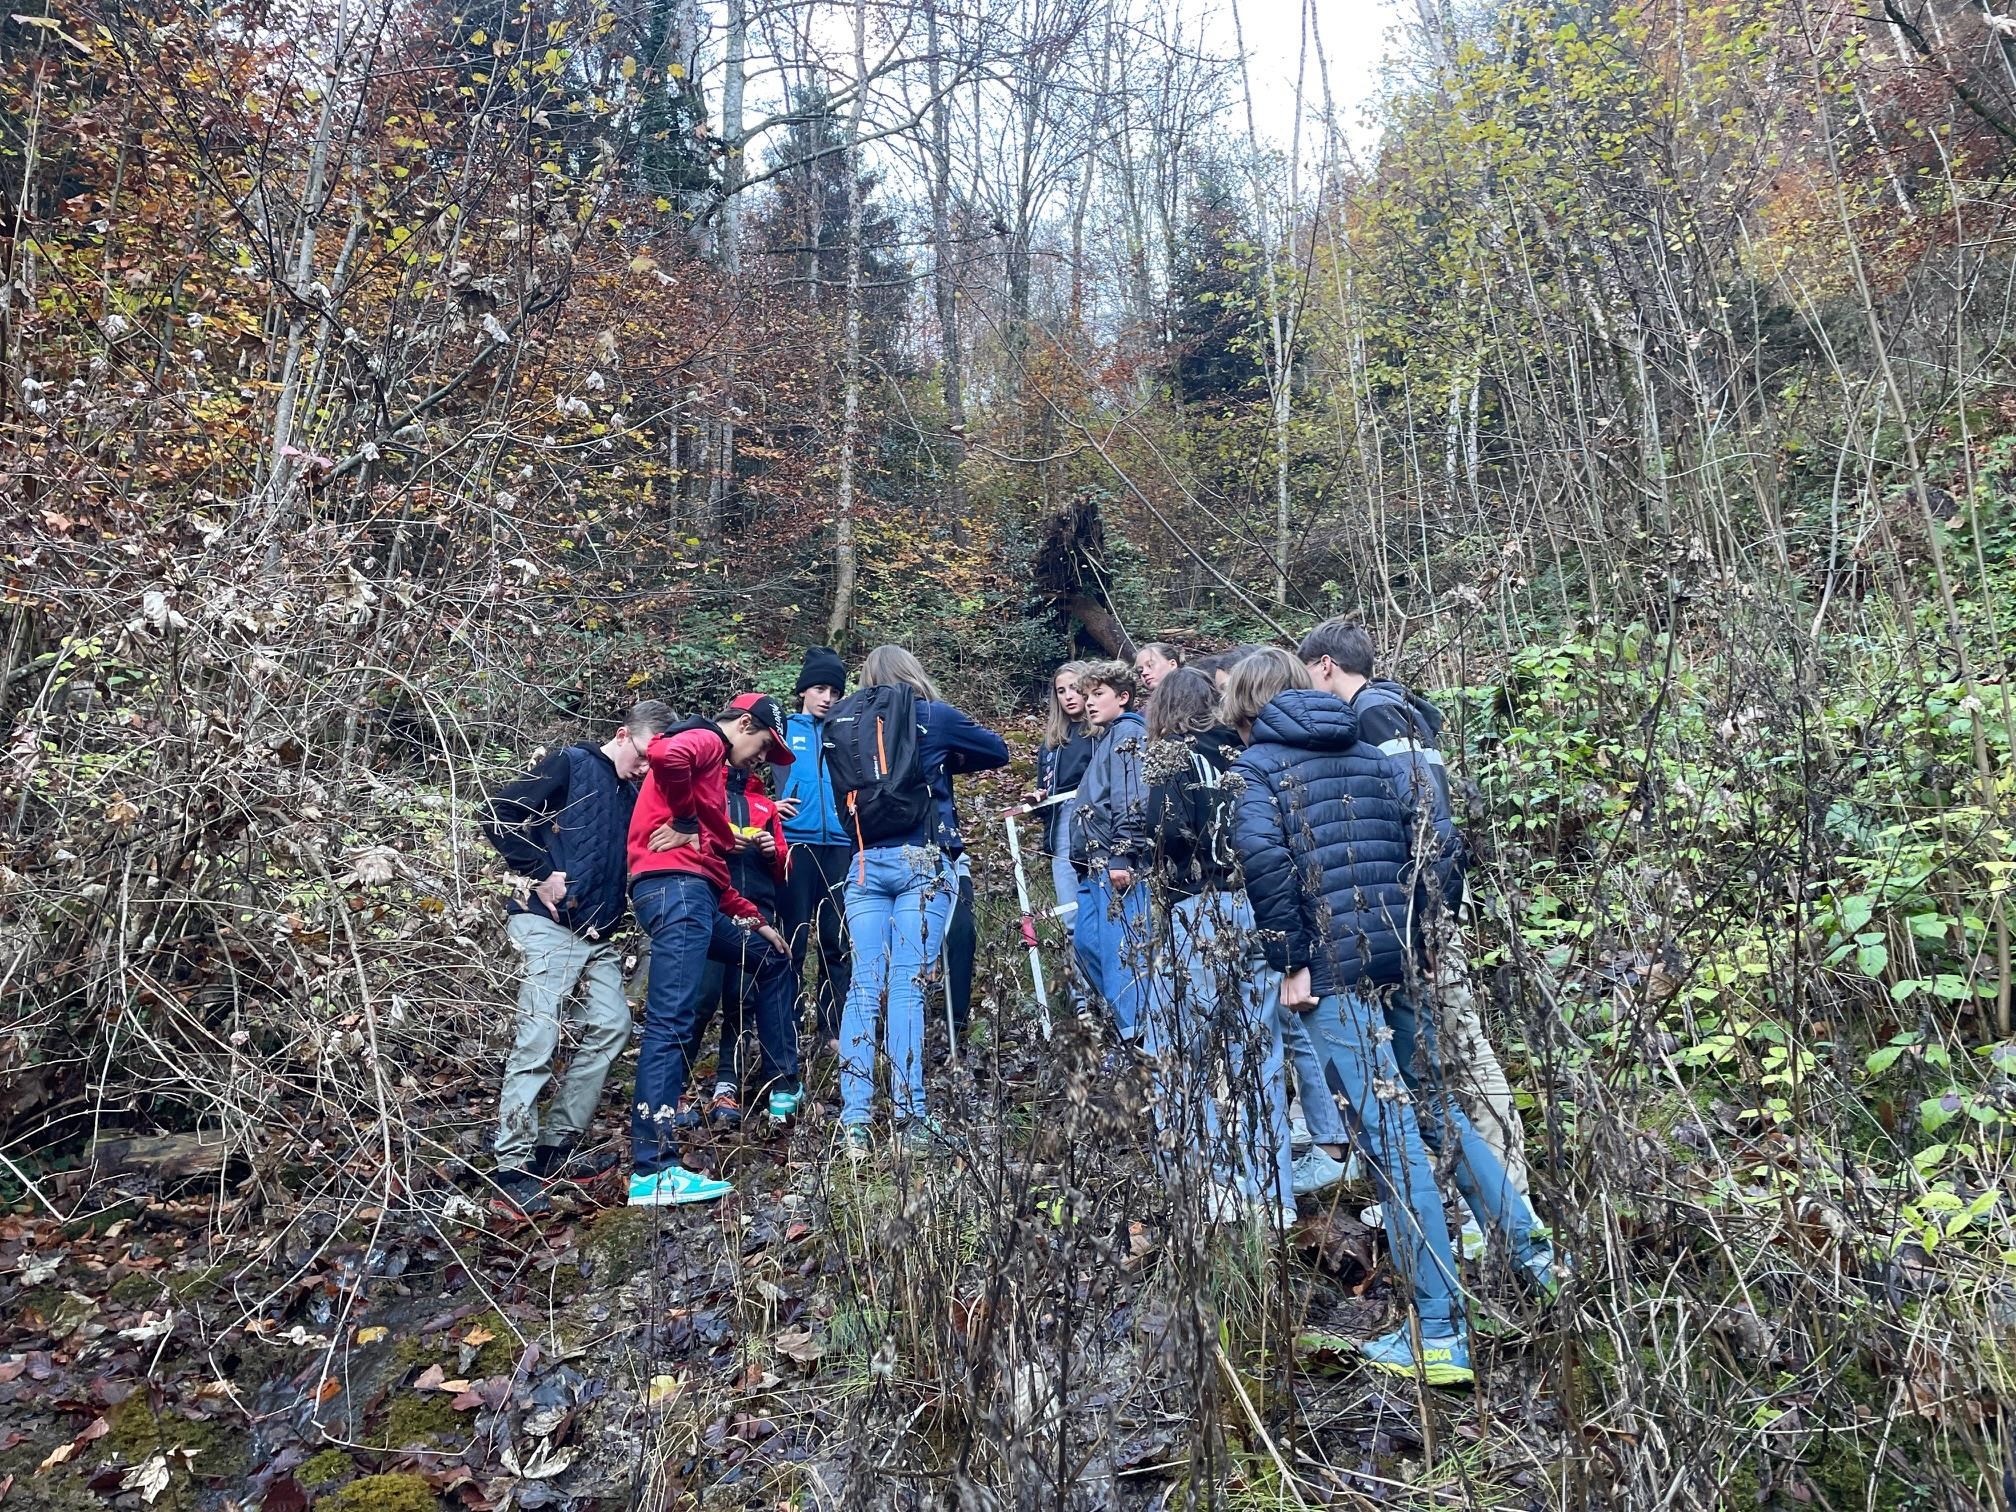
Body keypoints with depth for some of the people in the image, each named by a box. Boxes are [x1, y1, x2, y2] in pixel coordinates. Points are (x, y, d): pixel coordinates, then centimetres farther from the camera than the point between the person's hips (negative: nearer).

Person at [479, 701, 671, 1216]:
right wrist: (540, 873, -13)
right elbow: (498, 814, -9)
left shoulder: (635, 795, 17)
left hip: (599, 936, 8)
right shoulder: (571, 763, -3)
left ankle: (554, 1148, 15)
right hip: (549, 925, -7)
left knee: (612, 1027, 4)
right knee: (538, 1039, -9)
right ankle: (512, 1164, -1)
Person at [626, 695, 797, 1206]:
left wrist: (756, 921, 26)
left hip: (695, 895, 11)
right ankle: (653, 1172, -18)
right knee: (671, 1021, -16)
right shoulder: (706, 740, 2)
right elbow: (665, 754, -25)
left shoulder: (713, 769, 29)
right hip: (675, 888, -11)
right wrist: (686, 820, -10)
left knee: (772, 960, 24)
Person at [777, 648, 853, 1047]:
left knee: (836, 942, 3)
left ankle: (833, 1029, 10)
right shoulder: (784, 728, 10)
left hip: (841, 846, 2)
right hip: (796, 844, -2)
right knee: (794, 940, -1)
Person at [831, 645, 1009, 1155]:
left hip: (865, 863, 3)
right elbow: (998, 752, 16)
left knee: (864, 988, 2)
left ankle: (855, 1122, 1)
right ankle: (909, 1120, -2)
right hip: (922, 860, -3)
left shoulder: (840, 724, 12)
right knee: (908, 987, -4)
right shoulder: (932, 716, 4)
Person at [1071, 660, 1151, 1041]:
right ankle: (1123, 1019, 20)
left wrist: (1122, 856, -23)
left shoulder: (1129, 733, -5)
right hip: (1096, 867, 10)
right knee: (1085, 941, 12)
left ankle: (1137, 1036, -6)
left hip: (1118, 865, -10)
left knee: (1121, 948, -10)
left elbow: (1134, 801, -17)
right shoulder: (1104, 739, 24)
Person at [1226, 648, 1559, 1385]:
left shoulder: (1258, 763, 0)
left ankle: (1440, 1335, 5)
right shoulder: (1373, 755, 17)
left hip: (1333, 967, -6)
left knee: (1390, 1137, -3)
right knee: (1429, 1104, 22)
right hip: (1402, 955, 6)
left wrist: (1292, 959, -13)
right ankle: (1532, 1247, 25)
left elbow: (1262, 854, -18)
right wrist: (1412, 930, 17)